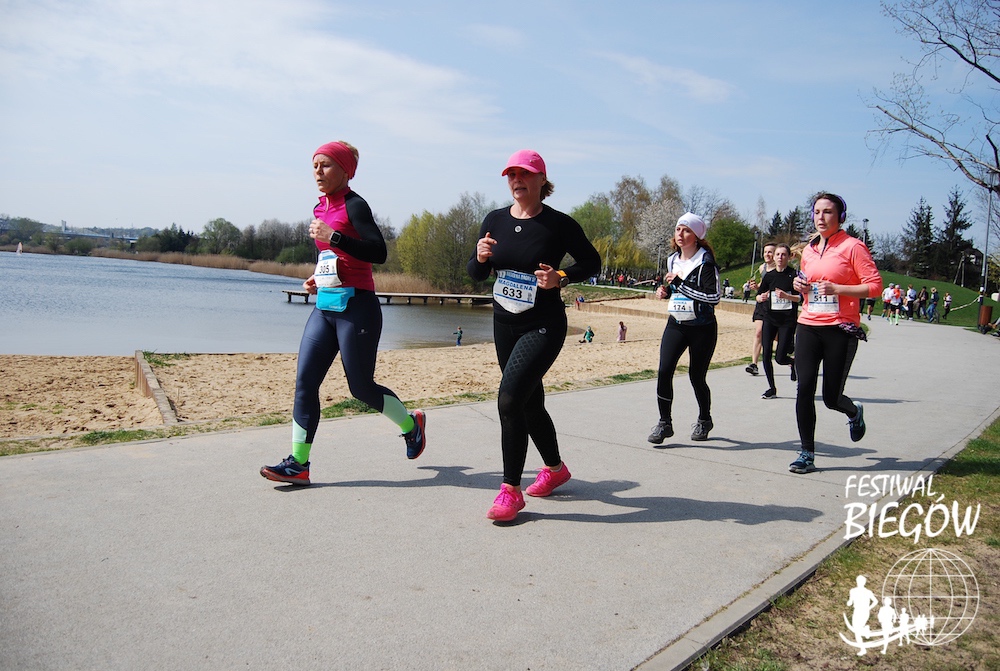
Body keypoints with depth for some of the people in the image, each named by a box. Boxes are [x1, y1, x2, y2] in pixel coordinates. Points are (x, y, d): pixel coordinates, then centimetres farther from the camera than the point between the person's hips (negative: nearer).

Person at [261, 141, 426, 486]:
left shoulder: (354, 205, -10)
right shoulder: (320, 209, 15)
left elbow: (378, 252, -21)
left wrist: (332, 237, -25)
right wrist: (317, 278, 13)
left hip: (356, 307, -8)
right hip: (325, 306, 8)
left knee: (361, 386, 1)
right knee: (304, 382, 0)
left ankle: (411, 424, 27)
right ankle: (298, 464, 6)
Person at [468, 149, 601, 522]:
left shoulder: (559, 224, -10)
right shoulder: (495, 221, 3)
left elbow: (592, 261, 1)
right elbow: (476, 275, 8)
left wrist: (561, 278, -16)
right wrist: (481, 257, -15)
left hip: (543, 327, -6)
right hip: (504, 324, 6)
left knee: (509, 398, -19)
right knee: (529, 403, 17)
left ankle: (511, 490, -7)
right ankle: (555, 468, 40)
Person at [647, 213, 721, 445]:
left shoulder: (705, 261, -12)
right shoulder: (672, 260, 9)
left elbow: (714, 297, -22)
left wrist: (681, 284, -22)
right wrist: (666, 290, 3)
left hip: (702, 328, -5)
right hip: (675, 325, 5)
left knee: (696, 376, 4)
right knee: (664, 371, -11)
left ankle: (704, 420, 30)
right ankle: (664, 423, 1)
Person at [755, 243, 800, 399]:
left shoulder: (794, 275, -3)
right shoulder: (769, 276, 8)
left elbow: (801, 297, -6)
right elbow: (758, 297, 11)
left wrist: (786, 296, -22)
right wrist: (761, 297, -11)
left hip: (787, 320, -3)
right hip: (769, 319, 4)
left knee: (780, 358, -6)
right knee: (766, 354, -3)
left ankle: (794, 362, 31)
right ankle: (771, 388, 11)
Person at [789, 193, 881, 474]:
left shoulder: (852, 246, -5)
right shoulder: (809, 249, 13)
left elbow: (875, 286, -9)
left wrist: (837, 289, -20)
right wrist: (799, 285, 5)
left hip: (840, 329, -5)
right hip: (808, 327, 5)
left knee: (831, 398, 2)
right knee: (804, 389, -7)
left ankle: (854, 412, 39)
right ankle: (807, 454, 2)